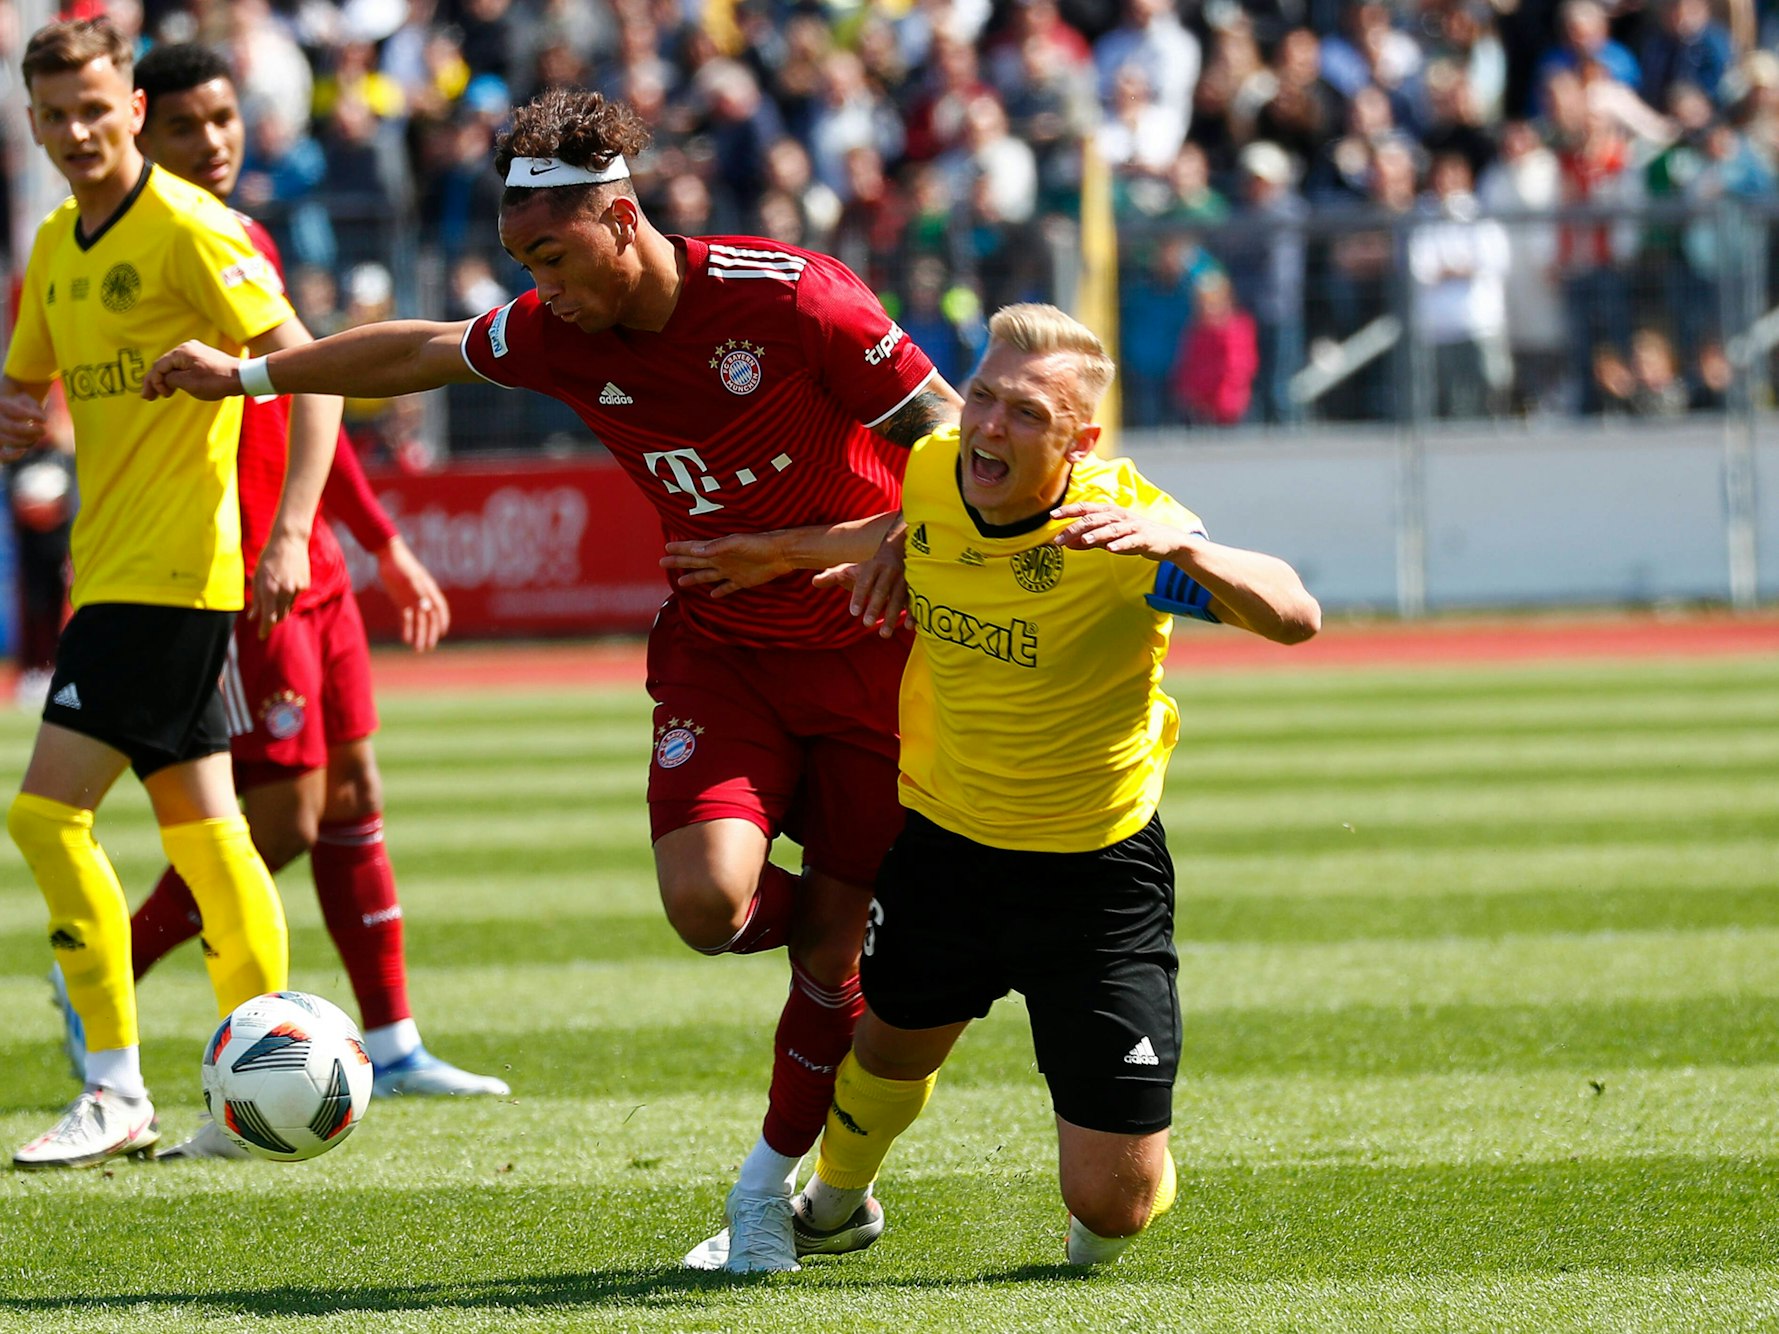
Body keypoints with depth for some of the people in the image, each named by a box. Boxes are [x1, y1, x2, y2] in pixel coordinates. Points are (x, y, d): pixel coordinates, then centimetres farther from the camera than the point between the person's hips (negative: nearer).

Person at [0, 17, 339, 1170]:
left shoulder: (187, 229, -12)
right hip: (111, 570, 9)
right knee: (199, 826, 11)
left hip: (170, 568, -9)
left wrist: (291, 532, -24)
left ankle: (117, 1093, -10)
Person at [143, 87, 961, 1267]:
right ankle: (852, 926, 13)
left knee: (833, 949, -2)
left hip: (867, 654, -3)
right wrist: (249, 373, 23)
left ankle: (779, 1175, 22)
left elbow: (951, 436, -15)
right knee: (708, 900, -22)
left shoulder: (786, 296, -21)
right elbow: (423, 352, 14)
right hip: (720, 650, 4)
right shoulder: (557, 334, -5)